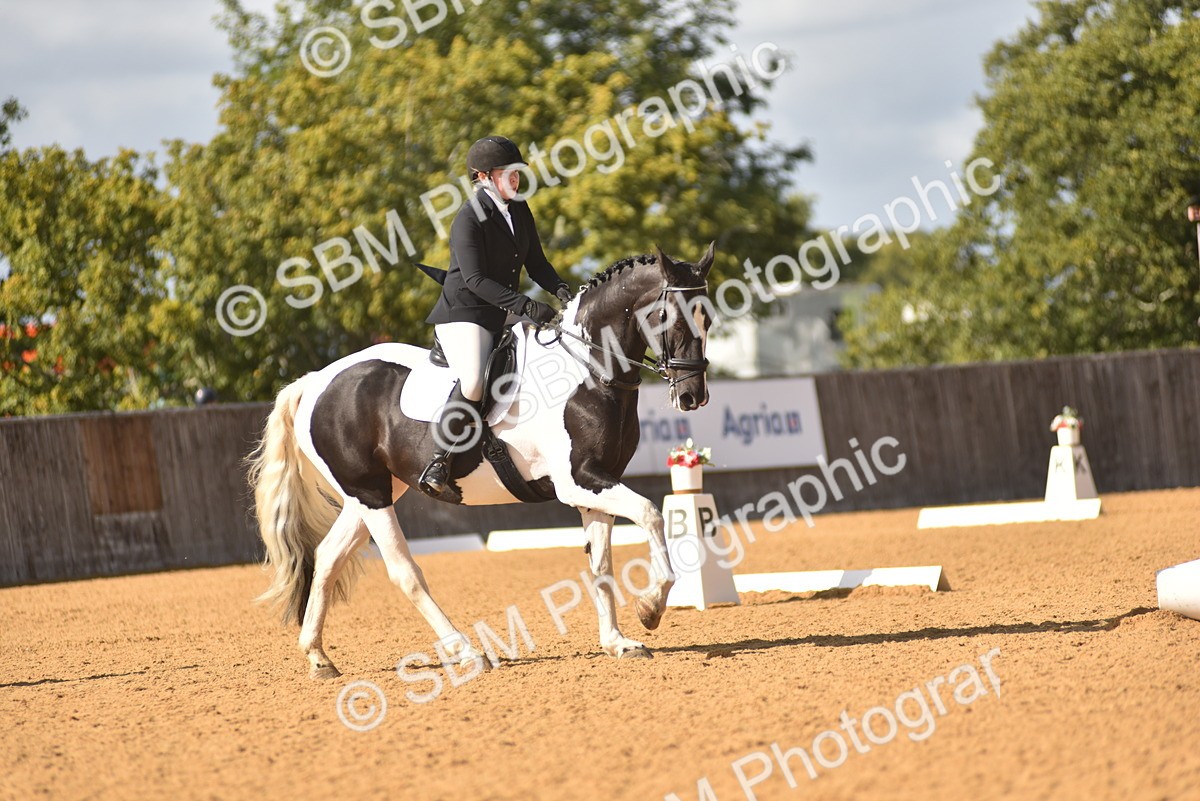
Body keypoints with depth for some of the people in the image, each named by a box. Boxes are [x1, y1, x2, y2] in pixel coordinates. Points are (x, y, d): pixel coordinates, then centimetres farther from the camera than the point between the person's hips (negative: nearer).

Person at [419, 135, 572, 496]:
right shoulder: (469, 219, -16)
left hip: (498, 318, 9)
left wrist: (560, 289, -9)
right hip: (462, 313, -9)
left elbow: (535, 262, 12)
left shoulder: (519, 210, 9)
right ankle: (439, 460, -21)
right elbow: (475, 279, -22)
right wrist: (525, 306, -30)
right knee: (473, 382, -31)